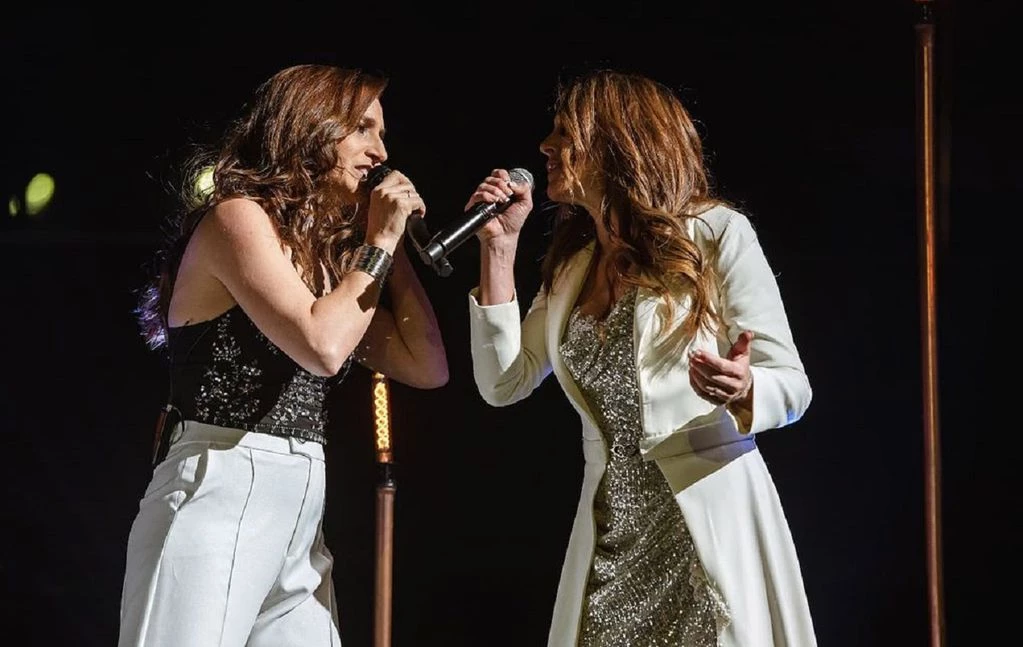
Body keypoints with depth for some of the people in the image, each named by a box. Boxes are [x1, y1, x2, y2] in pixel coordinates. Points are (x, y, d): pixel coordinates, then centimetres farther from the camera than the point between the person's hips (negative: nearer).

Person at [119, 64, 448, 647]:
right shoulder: (238, 217, -6)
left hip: (300, 519, 8)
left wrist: (393, 243, 12)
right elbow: (322, 347, -19)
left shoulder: (328, 246, 19)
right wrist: (379, 243, -7)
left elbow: (429, 369, 14)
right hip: (216, 501, -8)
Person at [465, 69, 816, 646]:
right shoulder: (571, 266, 16)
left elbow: (792, 386, -6)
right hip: (611, 537, 6)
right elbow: (504, 382, 9)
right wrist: (500, 245, 7)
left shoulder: (717, 234, -4)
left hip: (708, 523, -5)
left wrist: (741, 392, -29)